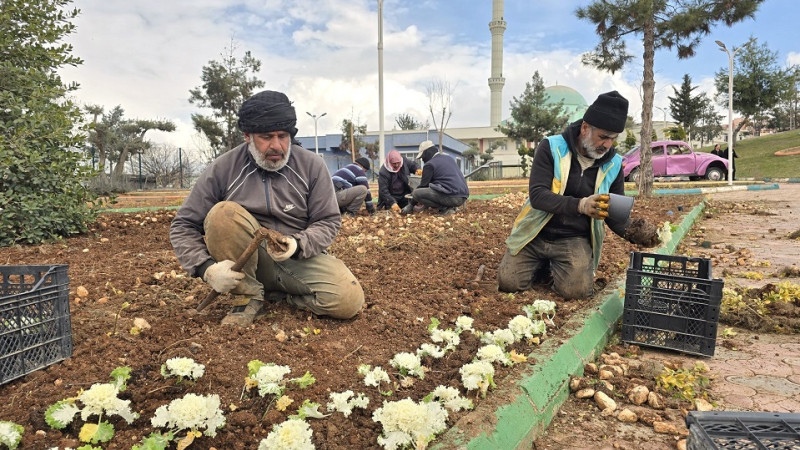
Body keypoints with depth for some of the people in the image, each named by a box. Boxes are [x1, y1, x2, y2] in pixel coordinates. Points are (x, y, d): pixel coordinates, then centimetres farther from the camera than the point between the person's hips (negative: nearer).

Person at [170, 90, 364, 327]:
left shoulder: (312, 165, -5)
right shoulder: (222, 169, -7)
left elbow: (328, 220, -1)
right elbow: (183, 227, -3)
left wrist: (298, 244, -22)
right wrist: (206, 268, -21)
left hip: (299, 258, 1)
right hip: (244, 262, 0)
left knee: (349, 301, -23)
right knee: (223, 213, -29)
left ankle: (276, 293, 2)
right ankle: (248, 296, -11)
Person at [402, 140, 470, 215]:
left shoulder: (430, 164, -3)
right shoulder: (449, 158, 22)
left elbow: (423, 185, 1)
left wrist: (411, 205, 11)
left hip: (450, 197, -9)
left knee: (416, 193, -8)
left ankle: (444, 208, -10)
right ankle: (451, 207, 10)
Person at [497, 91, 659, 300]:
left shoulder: (614, 164, -2)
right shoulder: (551, 147, -11)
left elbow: (614, 214, 5)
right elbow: (537, 195, -22)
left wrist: (632, 232, -19)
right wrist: (580, 205, -38)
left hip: (575, 240, 1)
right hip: (537, 235, 0)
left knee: (577, 290, -23)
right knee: (508, 282, -13)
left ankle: (557, 269, 13)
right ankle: (544, 266, 19)